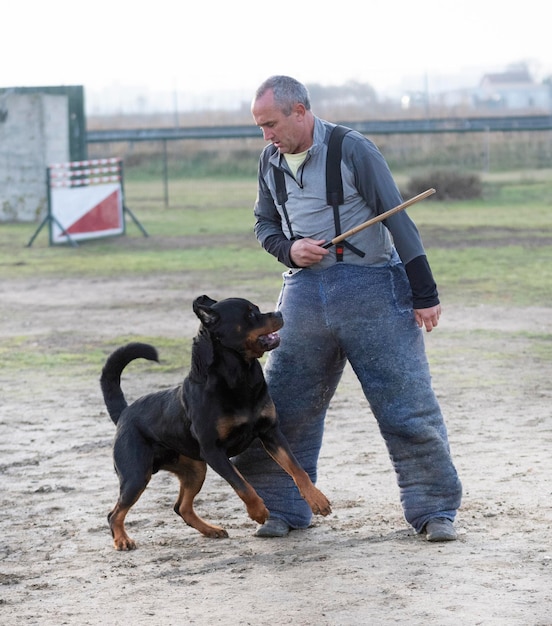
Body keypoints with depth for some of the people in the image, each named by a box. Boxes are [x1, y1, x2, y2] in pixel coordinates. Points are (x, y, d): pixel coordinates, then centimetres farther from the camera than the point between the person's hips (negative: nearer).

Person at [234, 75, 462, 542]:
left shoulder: (351, 149, -10)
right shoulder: (271, 162, 7)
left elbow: (398, 220, -9)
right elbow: (264, 224, 19)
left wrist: (425, 294, -10)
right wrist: (288, 249, -5)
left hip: (372, 290, -5)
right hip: (305, 291, 5)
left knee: (406, 403, -4)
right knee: (287, 406, 4)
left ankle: (435, 511, 4)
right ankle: (282, 509, 15)